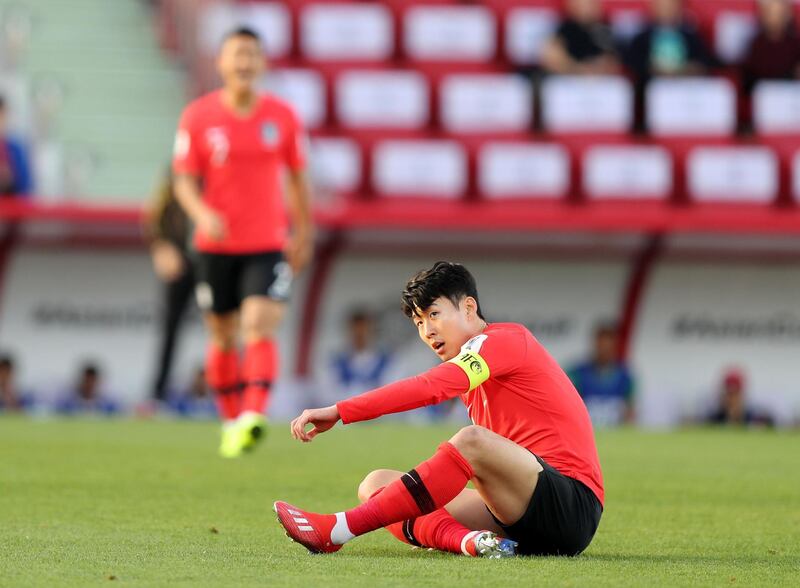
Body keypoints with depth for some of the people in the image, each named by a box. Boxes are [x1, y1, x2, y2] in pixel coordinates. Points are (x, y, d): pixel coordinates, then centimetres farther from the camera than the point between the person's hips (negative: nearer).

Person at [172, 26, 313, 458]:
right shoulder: (197, 117, -2)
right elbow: (185, 181, -2)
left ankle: (253, 417, -32)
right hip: (215, 244, 1)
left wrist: (303, 235, 15)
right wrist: (202, 213, -22)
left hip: (268, 246, -1)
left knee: (259, 327, -19)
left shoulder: (282, 117, 1)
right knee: (224, 338, 9)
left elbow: (298, 179, 12)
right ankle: (231, 422, 24)